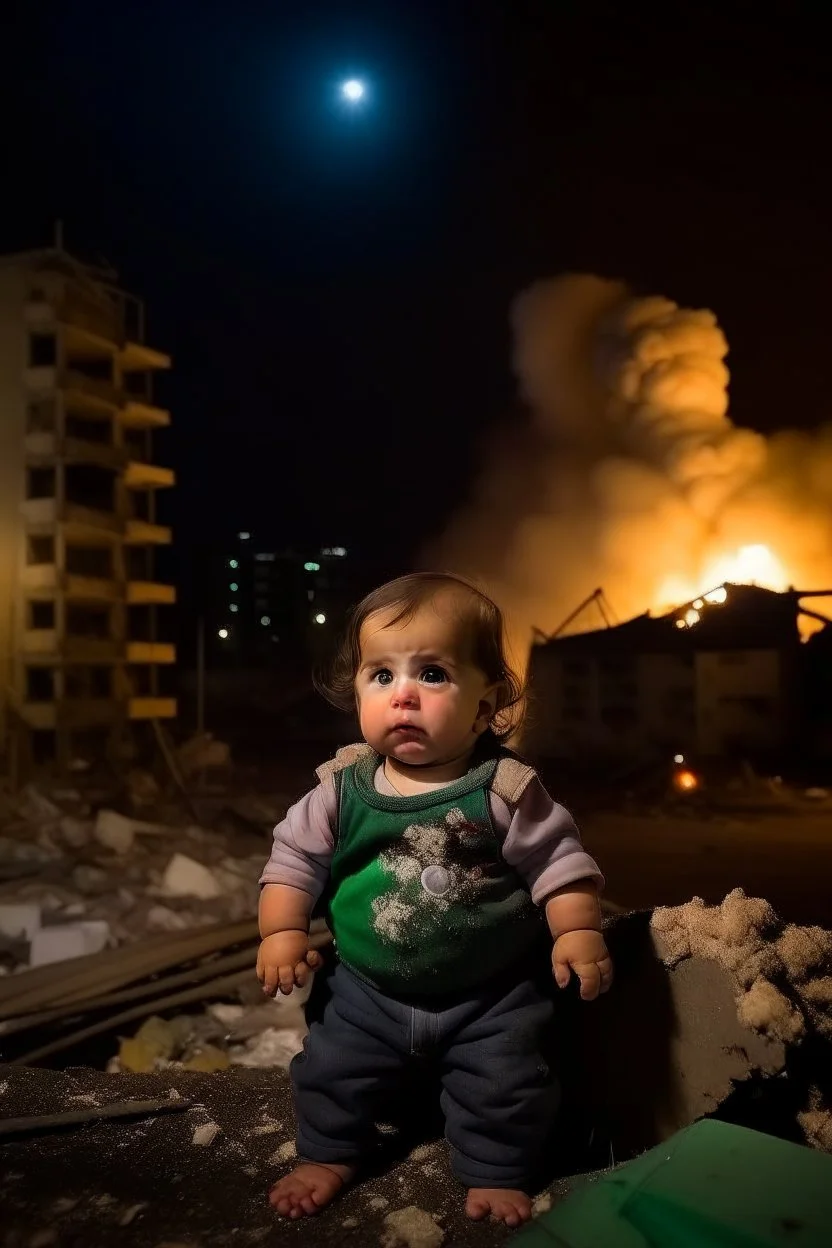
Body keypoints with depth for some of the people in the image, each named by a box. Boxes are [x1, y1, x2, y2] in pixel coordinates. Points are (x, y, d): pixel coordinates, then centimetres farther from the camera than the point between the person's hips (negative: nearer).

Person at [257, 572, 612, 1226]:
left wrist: (578, 932, -19)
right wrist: (283, 931, -8)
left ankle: (496, 1172, 30)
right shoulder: (342, 788, -11)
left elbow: (558, 859, -10)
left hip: (491, 994, -2)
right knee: (332, 1068, 12)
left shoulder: (505, 787, -18)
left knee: (506, 1086, 3)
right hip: (370, 990, 3)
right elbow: (295, 857, 0)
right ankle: (329, 1155, 38)